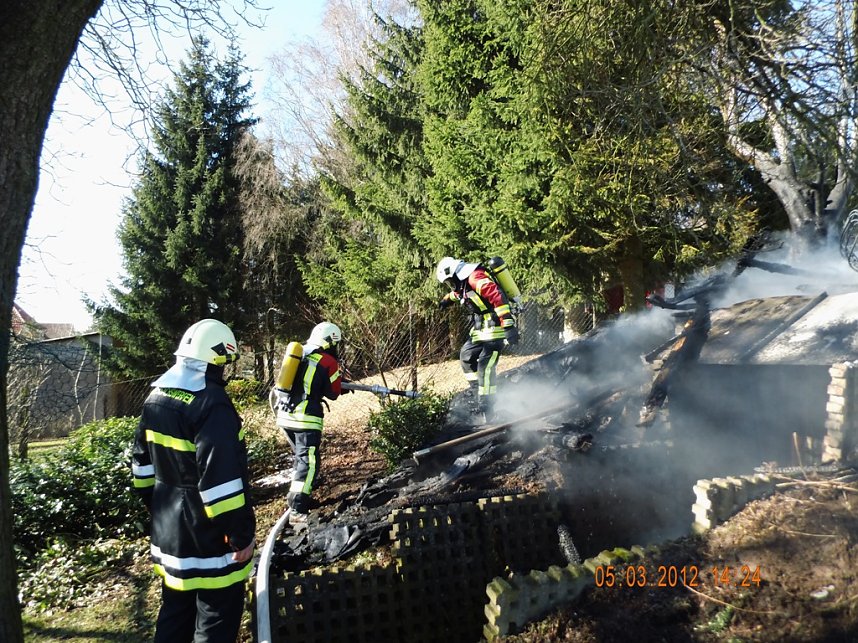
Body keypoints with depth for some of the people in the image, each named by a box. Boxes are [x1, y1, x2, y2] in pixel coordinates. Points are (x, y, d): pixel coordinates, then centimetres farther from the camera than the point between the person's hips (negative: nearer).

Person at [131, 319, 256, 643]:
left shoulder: (156, 397, 4)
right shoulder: (211, 403, -24)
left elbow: (143, 463, 13)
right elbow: (222, 480, -27)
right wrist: (241, 535, -19)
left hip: (168, 528, 9)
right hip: (208, 535, -9)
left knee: (175, 610, 23)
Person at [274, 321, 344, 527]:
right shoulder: (328, 362, -7)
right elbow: (333, 393, 2)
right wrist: (339, 378, 22)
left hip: (285, 416, 7)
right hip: (305, 418, -7)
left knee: (301, 456, 25)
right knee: (309, 463, -5)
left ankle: (295, 495, 41)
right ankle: (298, 511, -12)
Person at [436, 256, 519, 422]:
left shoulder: (475, 277, -18)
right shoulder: (464, 282, 14)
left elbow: (497, 296, -29)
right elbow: (458, 293, 40)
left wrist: (508, 325, -35)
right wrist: (447, 299, 57)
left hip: (495, 327, -11)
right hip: (481, 328, 11)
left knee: (485, 366, -14)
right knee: (466, 355, 17)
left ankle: (486, 407, -9)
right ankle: (476, 388, 22)